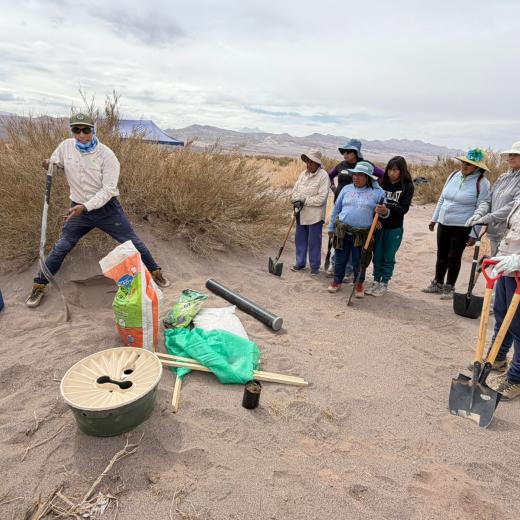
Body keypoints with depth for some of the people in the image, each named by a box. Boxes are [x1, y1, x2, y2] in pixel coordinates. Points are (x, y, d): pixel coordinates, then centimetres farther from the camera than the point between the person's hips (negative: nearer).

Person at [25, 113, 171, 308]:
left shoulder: (106, 155, -17)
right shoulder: (66, 146, -4)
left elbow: (108, 190, -21)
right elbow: (54, 164, 16)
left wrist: (85, 206, -31)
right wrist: (49, 164, -9)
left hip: (106, 208, -3)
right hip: (78, 208, 3)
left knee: (132, 242, 3)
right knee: (61, 247, 6)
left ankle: (155, 271, 22)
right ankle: (39, 285, 22)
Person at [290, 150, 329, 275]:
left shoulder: (323, 176, -11)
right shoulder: (303, 174, 9)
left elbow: (321, 198, -18)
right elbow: (295, 190, 9)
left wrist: (304, 200, -16)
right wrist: (297, 200, -12)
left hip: (315, 216, -6)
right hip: (301, 214, 6)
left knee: (314, 242, 2)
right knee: (300, 239, 15)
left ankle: (315, 266, 15)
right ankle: (300, 263, 29)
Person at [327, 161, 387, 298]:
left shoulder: (377, 193, 0)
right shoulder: (346, 189, 6)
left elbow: (384, 211, 4)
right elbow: (336, 209, 12)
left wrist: (384, 212, -22)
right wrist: (331, 227, 13)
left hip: (362, 234, -2)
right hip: (342, 231, 2)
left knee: (359, 262, 8)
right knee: (340, 259, 12)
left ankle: (359, 284, 28)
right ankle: (337, 281, 31)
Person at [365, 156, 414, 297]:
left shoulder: (407, 186, -6)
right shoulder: (382, 183, 0)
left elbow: (404, 208, -12)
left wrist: (387, 207, -27)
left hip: (394, 228, -2)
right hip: (378, 225, 3)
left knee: (388, 258, 7)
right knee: (377, 256, 10)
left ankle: (384, 284, 19)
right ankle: (376, 281, 24)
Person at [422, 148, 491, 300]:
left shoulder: (481, 183, -11)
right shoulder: (454, 175, 5)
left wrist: (474, 234, -13)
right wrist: (434, 219, 14)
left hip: (462, 227, -5)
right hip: (443, 224, 5)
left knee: (454, 258, 2)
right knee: (441, 255, 14)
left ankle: (449, 288, 17)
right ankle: (437, 284, 29)